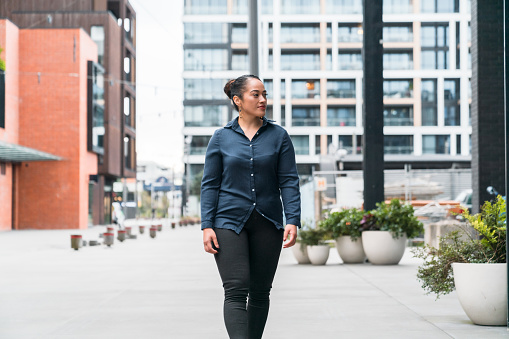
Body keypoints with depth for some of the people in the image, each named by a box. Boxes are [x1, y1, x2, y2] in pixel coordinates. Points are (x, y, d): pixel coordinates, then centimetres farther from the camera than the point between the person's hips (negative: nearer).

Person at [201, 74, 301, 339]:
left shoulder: (279, 136, 5)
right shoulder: (221, 138, 3)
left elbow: (289, 181, 1)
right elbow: (210, 185, 3)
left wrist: (293, 221, -10)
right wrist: (207, 226, -6)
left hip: (267, 223, 2)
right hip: (230, 222, -2)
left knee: (260, 292, 9)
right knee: (236, 291, -13)